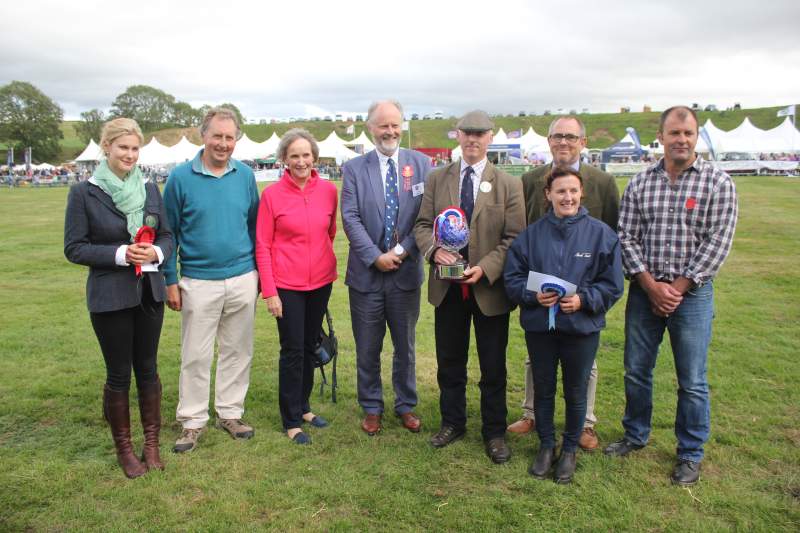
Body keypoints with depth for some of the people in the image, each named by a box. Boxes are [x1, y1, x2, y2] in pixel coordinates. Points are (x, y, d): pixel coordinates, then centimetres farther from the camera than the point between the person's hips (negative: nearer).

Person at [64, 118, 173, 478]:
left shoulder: (150, 189, 5)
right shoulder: (84, 193, -5)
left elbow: (167, 235, 9)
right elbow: (74, 248, -7)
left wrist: (157, 252, -12)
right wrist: (120, 254, -19)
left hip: (149, 293, 3)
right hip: (109, 296, -3)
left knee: (148, 368, 12)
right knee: (119, 374, 8)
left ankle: (151, 442, 27)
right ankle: (123, 448, 25)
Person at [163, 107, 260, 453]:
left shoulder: (245, 175, 3)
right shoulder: (181, 177, -4)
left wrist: (260, 271, 8)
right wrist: (171, 281, -2)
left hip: (243, 279, 3)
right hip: (199, 282, -2)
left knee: (238, 351, 11)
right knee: (196, 356, 4)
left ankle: (230, 413, 27)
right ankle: (192, 421, 19)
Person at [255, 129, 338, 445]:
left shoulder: (328, 191, 0)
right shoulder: (272, 195, -8)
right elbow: (262, 246, -6)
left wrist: (328, 265, 12)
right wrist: (269, 291, -10)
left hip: (321, 282, 4)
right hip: (287, 285, -3)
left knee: (310, 347, 15)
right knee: (292, 351, 3)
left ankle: (303, 406, 33)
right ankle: (292, 421, 18)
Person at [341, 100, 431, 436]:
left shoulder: (421, 163, 1)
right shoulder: (354, 168, 0)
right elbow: (350, 218, -6)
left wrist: (401, 250, -12)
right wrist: (376, 257, -14)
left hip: (406, 271, 1)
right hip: (366, 272, 0)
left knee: (405, 345, 14)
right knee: (367, 348, 11)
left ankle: (406, 405, 32)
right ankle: (371, 408, 29)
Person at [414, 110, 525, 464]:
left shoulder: (508, 185, -2)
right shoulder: (437, 179, 6)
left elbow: (514, 237, -6)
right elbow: (422, 225, 4)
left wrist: (485, 268, -20)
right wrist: (434, 250, -17)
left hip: (490, 288, -2)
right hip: (448, 287, 2)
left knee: (493, 366, 9)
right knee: (449, 361, 15)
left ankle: (494, 432, 27)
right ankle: (452, 423, 34)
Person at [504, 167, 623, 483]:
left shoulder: (601, 234, -5)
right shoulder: (531, 234, -1)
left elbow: (612, 284, -3)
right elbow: (512, 278, 2)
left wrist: (584, 300, -17)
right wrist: (533, 295, -16)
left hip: (582, 327, -1)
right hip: (539, 326, 1)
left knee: (576, 393, 13)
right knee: (543, 389, 15)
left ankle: (570, 449, 34)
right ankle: (546, 445, 35)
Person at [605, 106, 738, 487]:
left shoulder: (718, 182, -4)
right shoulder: (640, 183, 3)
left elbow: (717, 241, -9)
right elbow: (626, 237, 0)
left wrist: (677, 288, -12)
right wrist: (652, 286, -10)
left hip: (692, 294, -2)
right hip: (644, 291, 3)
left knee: (692, 382, 7)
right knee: (636, 372, 13)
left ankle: (690, 454, 25)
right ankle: (635, 435, 34)